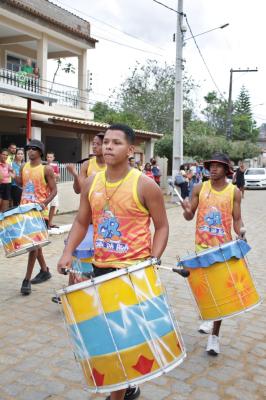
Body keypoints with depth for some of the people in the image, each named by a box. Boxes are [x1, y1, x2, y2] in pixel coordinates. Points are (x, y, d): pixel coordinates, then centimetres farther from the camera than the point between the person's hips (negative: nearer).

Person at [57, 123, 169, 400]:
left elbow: (162, 226, -5)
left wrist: (153, 261, -18)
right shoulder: (91, 183, 2)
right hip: (101, 268, 6)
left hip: (134, 271, -6)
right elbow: (81, 222, 12)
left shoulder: (145, 185, -12)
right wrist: (68, 252, -2)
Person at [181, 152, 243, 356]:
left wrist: (241, 235, -19)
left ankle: (215, 335, 11)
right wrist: (187, 211, -19)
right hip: (202, 247, 2)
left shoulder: (234, 192, -2)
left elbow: (237, 219, 0)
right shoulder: (199, 188, 1)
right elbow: (189, 217, 3)